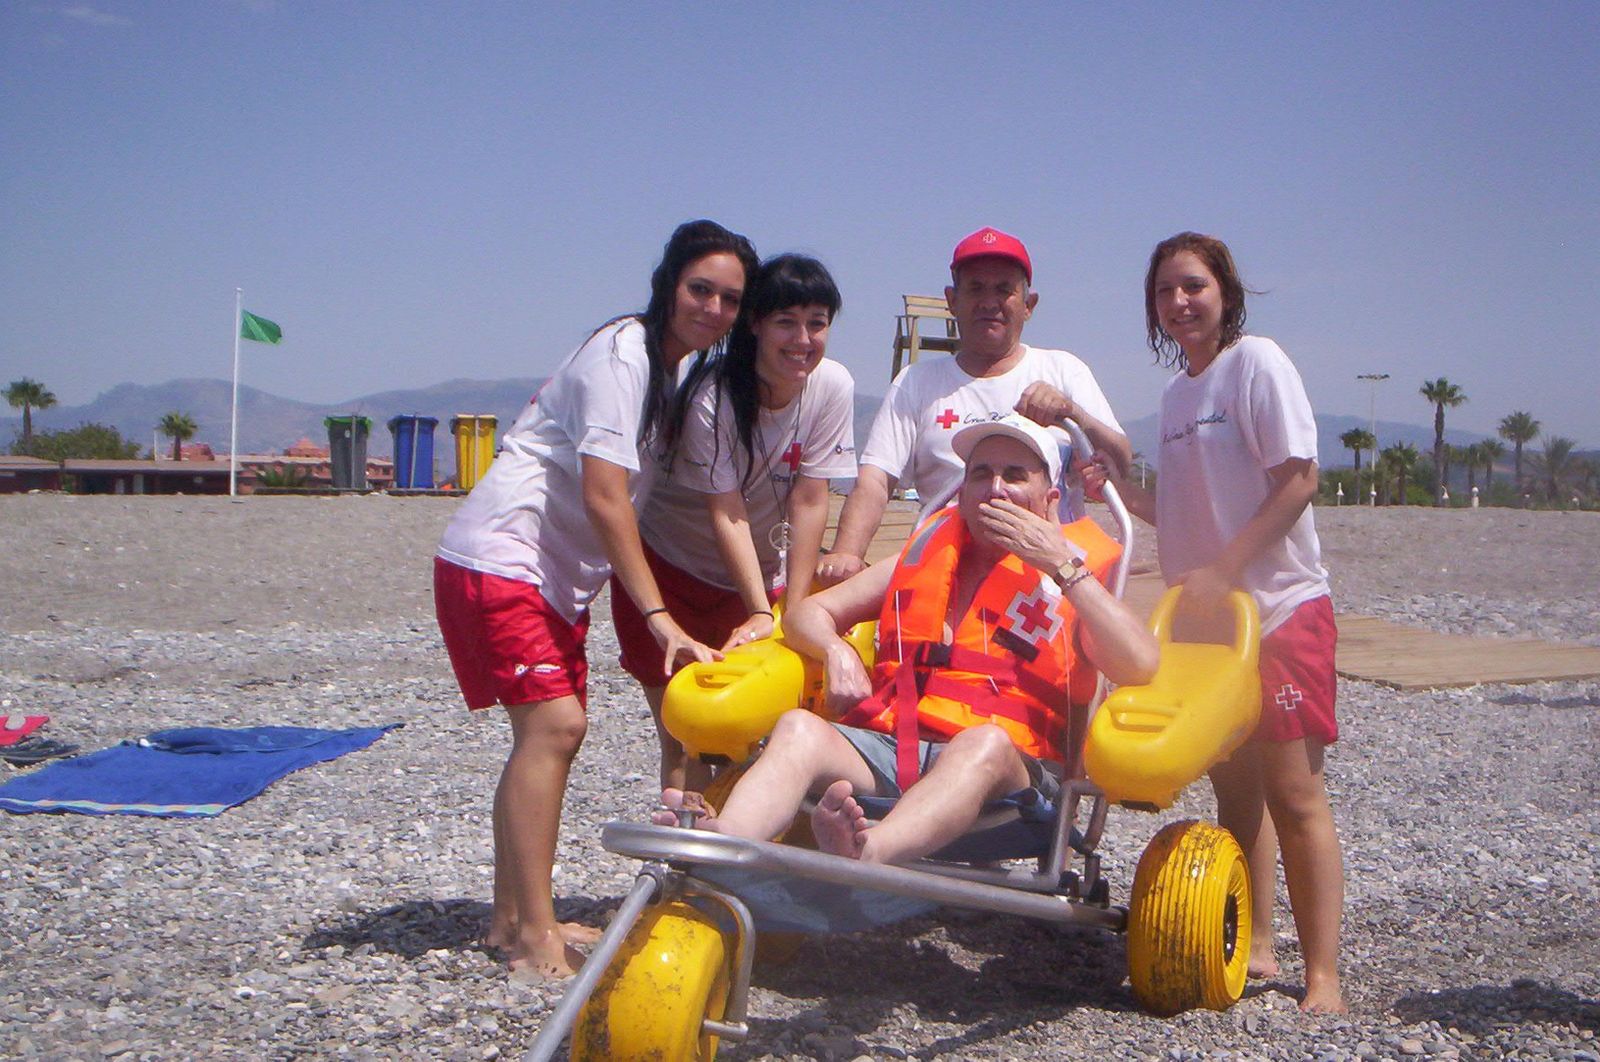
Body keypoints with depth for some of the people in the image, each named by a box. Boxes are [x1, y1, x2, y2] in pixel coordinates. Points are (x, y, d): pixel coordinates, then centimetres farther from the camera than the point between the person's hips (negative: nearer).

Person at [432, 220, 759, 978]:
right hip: (499, 557, -10)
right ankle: (534, 934, -11)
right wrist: (659, 618, -26)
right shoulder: (623, 353, -15)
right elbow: (603, 497, -23)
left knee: (556, 729, 8)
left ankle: (512, 917, 17)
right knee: (552, 724, -16)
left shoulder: (669, 369, 13)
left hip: (561, 570, 10)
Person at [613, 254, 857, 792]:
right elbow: (726, 512, -25)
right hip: (671, 562, -3)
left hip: (762, 569, 3)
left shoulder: (833, 387, -14)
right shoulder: (712, 398, -24)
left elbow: (809, 500, -14)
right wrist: (760, 612, -33)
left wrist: (794, 609, -16)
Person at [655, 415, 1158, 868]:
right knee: (800, 727, -26)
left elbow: (1139, 665, -3)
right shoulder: (925, 554, 27)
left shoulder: (1074, 574, 16)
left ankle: (867, 855, -63)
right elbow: (808, 613, 27)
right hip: (884, 749, 4)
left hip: (1006, 764, -3)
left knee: (986, 741, -37)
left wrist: (1062, 565, -5)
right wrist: (837, 650, 3)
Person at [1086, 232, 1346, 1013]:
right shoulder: (1176, 393, 14)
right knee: (1234, 787, 11)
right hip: (1206, 615, 8)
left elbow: (1298, 480, -16)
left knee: (1293, 794, -7)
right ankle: (1254, 948, 21)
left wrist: (1222, 571, -21)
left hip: (1279, 609, -7)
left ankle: (1323, 978, -2)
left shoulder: (1257, 362, -8)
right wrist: (1119, 486, 2)